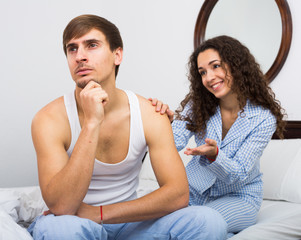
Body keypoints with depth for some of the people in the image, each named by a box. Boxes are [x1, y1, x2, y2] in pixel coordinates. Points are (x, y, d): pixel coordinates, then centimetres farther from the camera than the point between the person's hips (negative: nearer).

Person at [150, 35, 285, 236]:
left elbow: (239, 174, -16)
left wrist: (214, 154, -36)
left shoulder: (264, 119, -14)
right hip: (195, 190, 4)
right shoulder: (198, 105, -4)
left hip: (239, 197, -4)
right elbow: (177, 140, -18)